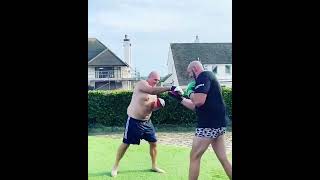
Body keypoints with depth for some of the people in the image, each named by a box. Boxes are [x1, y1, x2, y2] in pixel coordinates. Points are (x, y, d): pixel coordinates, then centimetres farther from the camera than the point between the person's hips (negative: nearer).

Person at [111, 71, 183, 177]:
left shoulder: (154, 91, 9)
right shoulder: (142, 84, -15)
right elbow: (152, 91, -36)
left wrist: (158, 105, -8)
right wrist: (170, 88, -43)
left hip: (147, 121, 8)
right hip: (134, 121, -7)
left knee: (153, 142, 8)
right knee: (126, 143, 2)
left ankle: (154, 166, 24)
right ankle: (115, 166, 16)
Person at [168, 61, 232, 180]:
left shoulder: (203, 76, -10)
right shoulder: (207, 77, 20)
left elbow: (199, 101, -25)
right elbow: (195, 106, 25)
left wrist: (189, 92, -6)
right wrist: (179, 98, 22)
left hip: (209, 124, -10)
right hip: (217, 123, 10)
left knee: (194, 157, 0)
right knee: (223, 159, 12)